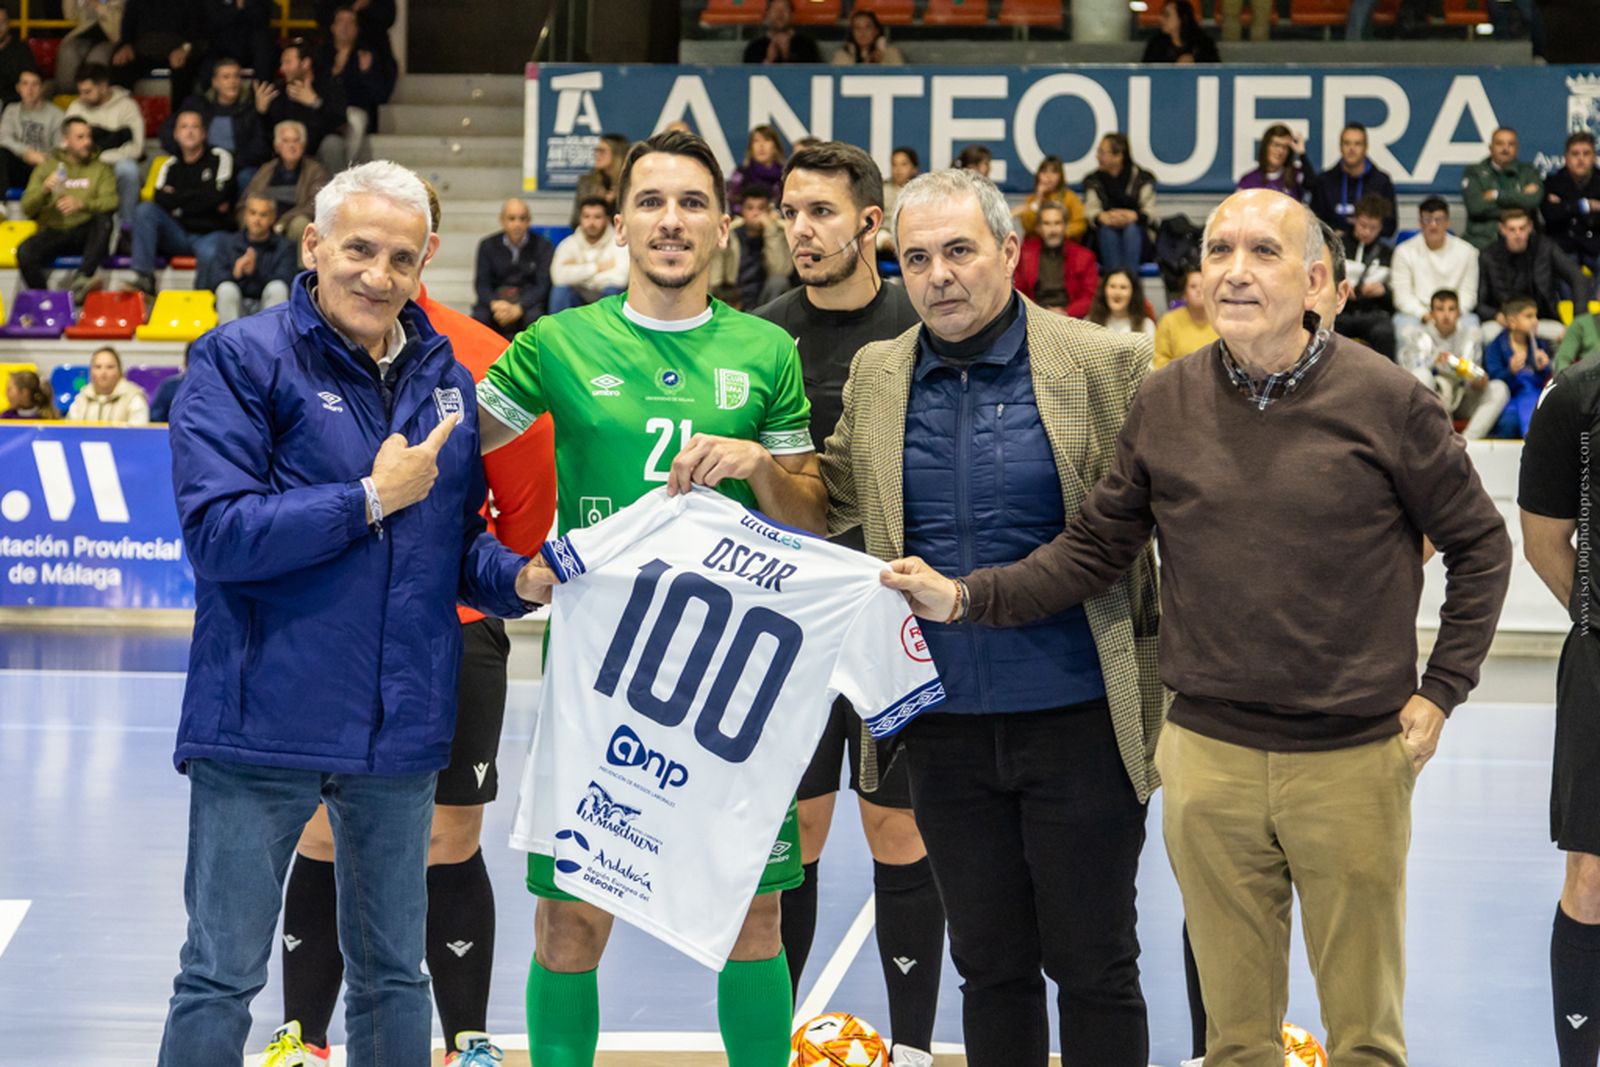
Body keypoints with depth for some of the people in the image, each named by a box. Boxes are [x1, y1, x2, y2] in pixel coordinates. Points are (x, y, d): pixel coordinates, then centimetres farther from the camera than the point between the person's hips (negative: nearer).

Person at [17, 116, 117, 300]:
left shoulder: (100, 168, 14)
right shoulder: (47, 166, 15)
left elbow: (110, 202, -5)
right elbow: (27, 208, 7)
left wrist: (82, 205, -24)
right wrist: (44, 190, -14)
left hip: (85, 234, 0)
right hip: (54, 232, 0)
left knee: (103, 219, -34)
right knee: (25, 251, -31)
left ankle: (82, 278, -42)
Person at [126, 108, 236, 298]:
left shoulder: (219, 158, 6)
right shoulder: (170, 166, 16)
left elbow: (218, 195, -9)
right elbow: (161, 200, -2)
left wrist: (178, 200, -1)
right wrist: (202, 201, -10)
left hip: (211, 233, -5)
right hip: (178, 235, 5)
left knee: (211, 253, -40)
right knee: (145, 209, -21)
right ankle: (144, 278, -24)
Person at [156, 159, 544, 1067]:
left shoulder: (446, 377, 9)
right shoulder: (243, 361, -7)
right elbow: (217, 533, -18)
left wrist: (518, 578, -5)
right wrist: (372, 499, -16)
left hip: (402, 723, 5)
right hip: (267, 717, -5)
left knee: (394, 974, 16)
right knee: (221, 979, 2)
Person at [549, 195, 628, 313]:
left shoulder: (619, 243, -13)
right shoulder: (569, 244, -5)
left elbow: (620, 277, -31)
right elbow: (559, 276, -23)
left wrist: (578, 274, -21)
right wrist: (596, 267, -21)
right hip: (580, 302, 2)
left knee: (613, 290, -33)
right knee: (560, 288, -27)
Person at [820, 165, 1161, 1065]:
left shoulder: (1108, 365, -6)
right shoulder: (877, 377, 6)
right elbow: (831, 502, 17)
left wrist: (1174, 678, -6)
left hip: (1079, 721, -4)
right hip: (946, 728, 4)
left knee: (1093, 968, 5)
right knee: (989, 965, 14)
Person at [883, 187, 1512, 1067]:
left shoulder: (1388, 401, -6)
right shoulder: (1165, 405, 0)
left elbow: (1479, 545, 3)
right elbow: (1094, 549, 6)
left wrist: (1440, 691, -2)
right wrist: (966, 598, -5)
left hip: (1355, 762, -2)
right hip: (1209, 762, 2)